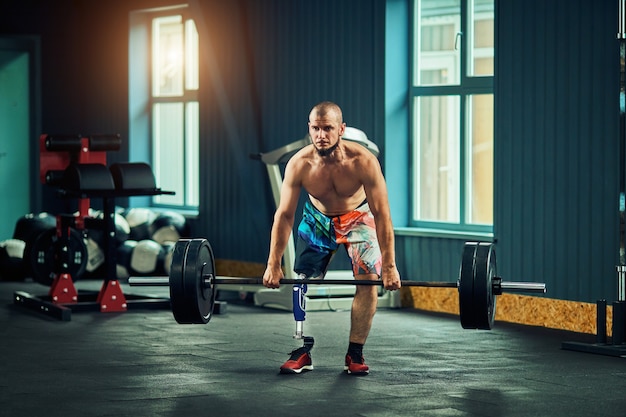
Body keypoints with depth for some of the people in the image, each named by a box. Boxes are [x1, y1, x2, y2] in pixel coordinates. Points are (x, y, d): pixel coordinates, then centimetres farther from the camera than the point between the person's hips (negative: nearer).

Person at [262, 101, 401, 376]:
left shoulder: (363, 161, -33)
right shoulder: (299, 164, -28)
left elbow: (382, 214, -29)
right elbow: (284, 215, -20)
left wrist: (389, 266, -30)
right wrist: (273, 265, -21)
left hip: (358, 218, -2)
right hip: (317, 219, 2)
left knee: (368, 279, -16)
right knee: (304, 282, -5)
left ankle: (355, 355, -7)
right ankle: (302, 353, 7)